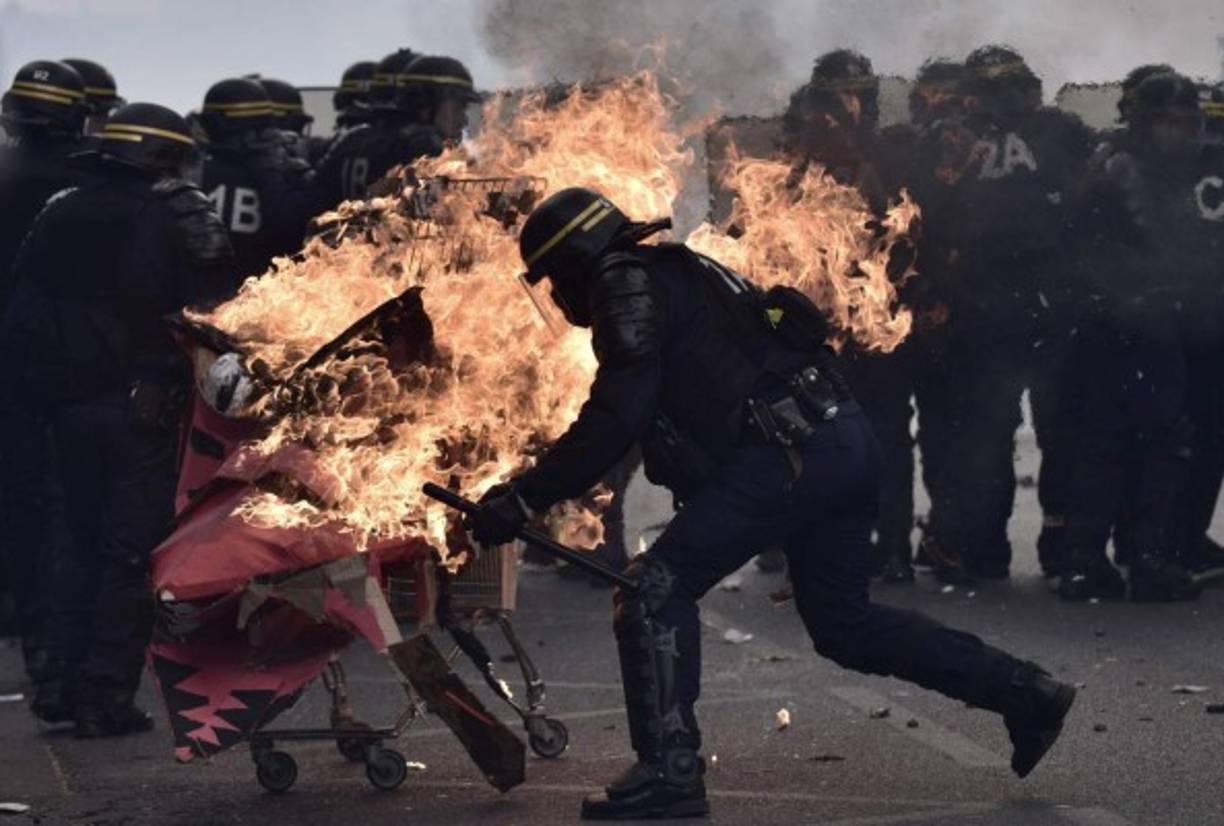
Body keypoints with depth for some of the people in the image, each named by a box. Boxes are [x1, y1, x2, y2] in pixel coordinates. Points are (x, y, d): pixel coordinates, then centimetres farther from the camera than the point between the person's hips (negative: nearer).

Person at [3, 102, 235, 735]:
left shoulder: (57, 216, 6)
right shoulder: (179, 215, -9)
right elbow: (210, 309, -13)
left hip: (69, 405, 5)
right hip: (143, 405, -5)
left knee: (85, 546, 18)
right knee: (132, 553, 2)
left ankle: (60, 684, 14)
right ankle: (105, 699, 0)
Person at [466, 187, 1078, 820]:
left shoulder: (630, 285, -2)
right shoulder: (678, 276, 28)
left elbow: (614, 421, -12)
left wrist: (524, 499, -8)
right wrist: (532, 484, 29)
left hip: (791, 452, -10)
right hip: (846, 443, 10)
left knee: (656, 589, -8)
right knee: (844, 622, 21)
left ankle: (669, 769, -14)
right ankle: (1027, 694, 24)